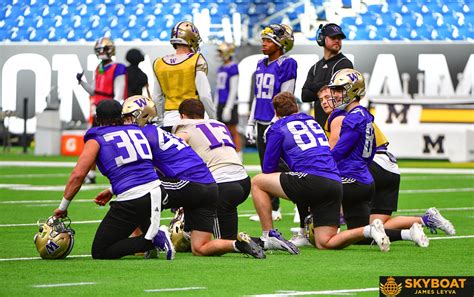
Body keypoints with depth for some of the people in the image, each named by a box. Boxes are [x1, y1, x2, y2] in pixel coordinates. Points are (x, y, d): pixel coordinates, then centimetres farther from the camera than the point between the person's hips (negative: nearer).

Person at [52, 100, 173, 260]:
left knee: (100, 253, 6)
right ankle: (155, 235, 7)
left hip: (131, 200, -5)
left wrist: (63, 207, 7)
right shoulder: (138, 132, 19)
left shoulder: (96, 140, 5)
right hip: (157, 190, 5)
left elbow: (77, 175, -3)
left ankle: (151, 241, -11)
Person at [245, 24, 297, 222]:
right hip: (262, 123, 8)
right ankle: (273, 209, 16)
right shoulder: (261, 65, 14)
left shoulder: (286, 64, -11)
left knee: (281, 167, -10)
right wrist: (251, 123, 17)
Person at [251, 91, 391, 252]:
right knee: (324, 243, 10)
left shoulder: (278, 128, 9)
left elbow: (269, 169, 11)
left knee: (257, 182, 10)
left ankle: (269, 236, 1)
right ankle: (369, 230, -10)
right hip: (335, 183, 6)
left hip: (312, 181, -6)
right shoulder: (312, 121, 27)